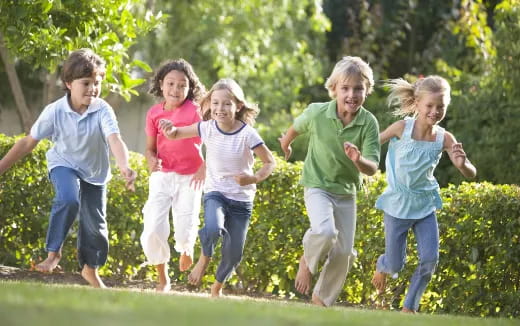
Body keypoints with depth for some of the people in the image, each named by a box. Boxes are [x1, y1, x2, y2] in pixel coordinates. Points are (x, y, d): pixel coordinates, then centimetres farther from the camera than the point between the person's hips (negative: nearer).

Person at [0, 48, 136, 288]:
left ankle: (90, 269, 33)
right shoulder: (55, 111, -22)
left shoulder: (103, 111, -24)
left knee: (95, 224, 8)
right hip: (64, 165, -2)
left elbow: (115, 140, -39)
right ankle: (53, 252, -16)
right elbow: (29, 142, -14)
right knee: (68, 200, -32)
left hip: (95, 172, 2)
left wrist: (124, 167, -59)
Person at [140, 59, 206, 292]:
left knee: (185, 229, -12)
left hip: (189, 178, -2)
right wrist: (151, 160, -14)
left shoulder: (195, 112, -9)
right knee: (153, 231, -10)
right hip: (162, 176, 2)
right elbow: (150, 148, 8)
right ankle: (163, 279, 12)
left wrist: (205, 168, -19)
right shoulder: (154, 113, 1)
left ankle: (186, 247, 29)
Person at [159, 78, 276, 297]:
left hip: (241, 199, 0)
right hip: (215, 193, 0)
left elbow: (270, 162, -6)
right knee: (213, 229, -33)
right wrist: (170, 130, -20)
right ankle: (204, 259, 0)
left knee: (234, 254, 4)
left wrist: (254, 178, -24)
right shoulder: (208, 128, -8)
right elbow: (175, 134, 4)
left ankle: (217, 287, 34)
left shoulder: (247, 134, -15)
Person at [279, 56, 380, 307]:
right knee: (325, 232, -30)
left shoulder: (369, 123, -18)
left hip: (346, 191, 3)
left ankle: (322, 299, 26)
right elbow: (297, 127, 6)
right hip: (317, 185, -3)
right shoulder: (317, 113, -18)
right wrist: (286, 144, 26)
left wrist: (359, 160, -43)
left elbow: (372, 168, -21)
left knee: (343, 253, 5)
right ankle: (308, 260, 2)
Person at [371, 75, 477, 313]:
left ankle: (409, 307, 11)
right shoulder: (402, 128, -17)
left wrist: (462, 164, -37)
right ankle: (382, 267, 43)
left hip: (425, 205, 2)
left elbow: (470, 174, -16)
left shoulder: (445, 139, -12)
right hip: (397, 204, -2)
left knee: (430, 259, -8)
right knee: (395, 264, 5)